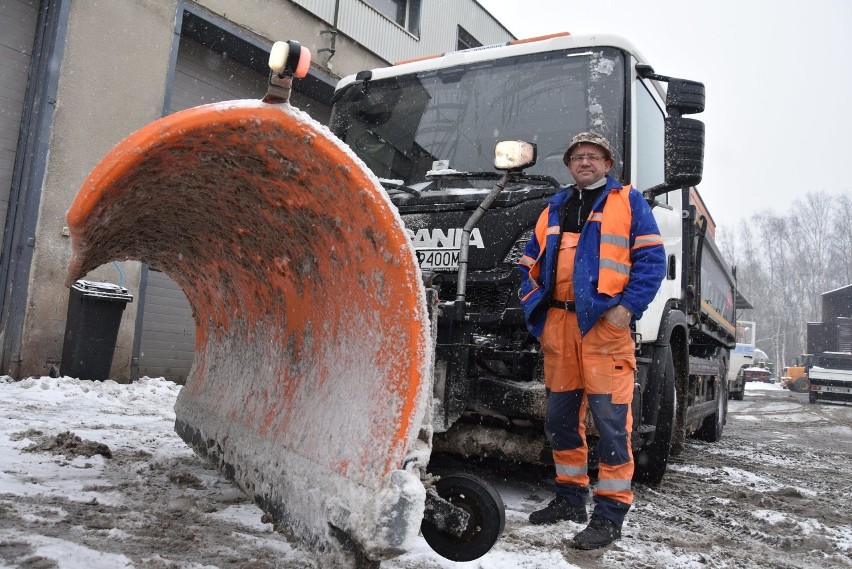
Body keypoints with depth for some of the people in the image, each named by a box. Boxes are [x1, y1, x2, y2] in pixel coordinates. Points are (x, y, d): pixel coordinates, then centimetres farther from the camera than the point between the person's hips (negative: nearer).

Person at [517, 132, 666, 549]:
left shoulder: (627, 202, 9)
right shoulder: (553, 210, 22)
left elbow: (651, 259, -1)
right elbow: (530, 265, 23)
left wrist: (628, 307, -13)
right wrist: (533, 306, 8)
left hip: (605, 323, -5)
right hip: (558, 323, 5)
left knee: (610, 416, -7)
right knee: (560, 414, 10)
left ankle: (611, 512, 3)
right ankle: (570, 497, 24)